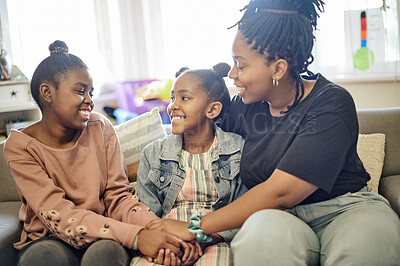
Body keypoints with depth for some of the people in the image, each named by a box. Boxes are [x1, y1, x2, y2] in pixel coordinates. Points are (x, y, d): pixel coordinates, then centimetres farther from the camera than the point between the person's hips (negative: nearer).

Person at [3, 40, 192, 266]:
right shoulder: (20, 146, -11)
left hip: (102, 238, 2)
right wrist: (135, 236, -34)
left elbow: (118, 196, -4)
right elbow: (59, 215, -22)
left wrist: (156, 229, -26)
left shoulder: (101, 128, -2)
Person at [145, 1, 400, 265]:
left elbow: (279, 192, -21)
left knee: (371, 234, -38)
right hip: (277, 216, 3)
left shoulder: (331, 105, -15)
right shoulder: (243, 105, 3)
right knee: (265, 228, -35)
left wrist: (196, 227, -17)